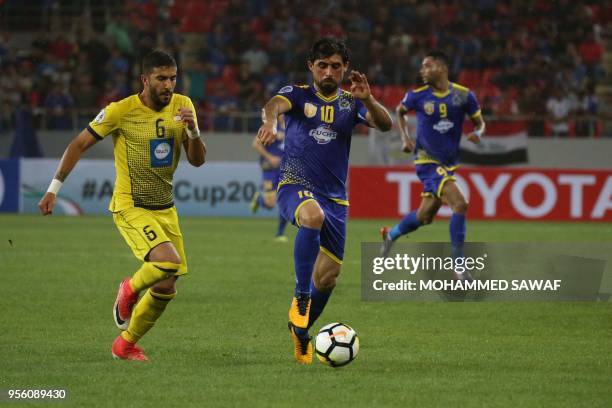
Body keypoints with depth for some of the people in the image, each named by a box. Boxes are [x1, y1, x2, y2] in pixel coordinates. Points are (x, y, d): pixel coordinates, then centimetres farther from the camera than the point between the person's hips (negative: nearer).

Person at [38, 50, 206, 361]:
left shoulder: (182, 106, 0)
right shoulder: (121, 111, -13)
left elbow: (197, 160, 2)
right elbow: (79, 145, -4)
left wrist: (193, 131, -18)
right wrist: (53, 188, -7)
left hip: (165, 209, 6)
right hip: (130, 207, -6)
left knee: (166, 288, 5)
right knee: (169, 261, -28)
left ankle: (125, 344, 26)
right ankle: (130, 289, 4)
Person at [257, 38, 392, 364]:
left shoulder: (350, 103, 8)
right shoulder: (298, 94, 1)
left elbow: (385, 124, -7)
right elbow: (276, 104, -22)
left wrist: (367, 100, -29)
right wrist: (270, 121, -47)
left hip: (335, 198, 4)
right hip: (295, 187, -4)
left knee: (327, 276, 1)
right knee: (313, 216, -39)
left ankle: (300, 330, 27)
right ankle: (300, 299, -31)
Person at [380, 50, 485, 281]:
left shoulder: (464, 96, -3)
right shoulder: (418, 96, -6)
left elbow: (479, 122, 6)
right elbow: (400, 111, 14)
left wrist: (477, 134, -16)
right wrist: (405, 138, 0)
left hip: (449, 163, 4)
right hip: (427, 160, -4)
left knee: (425, 216, 14)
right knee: (460, 204, -21)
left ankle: (390, 235, 43)